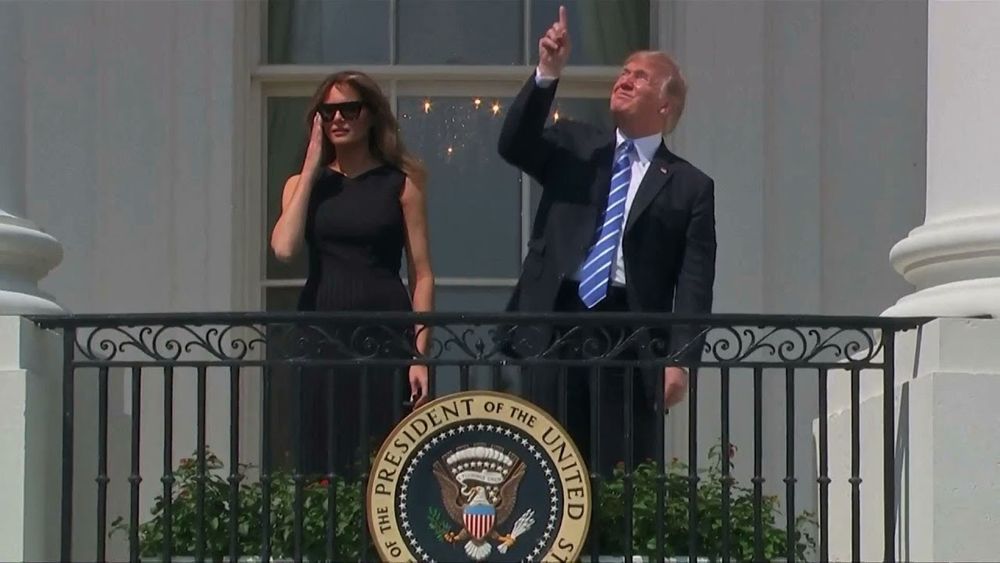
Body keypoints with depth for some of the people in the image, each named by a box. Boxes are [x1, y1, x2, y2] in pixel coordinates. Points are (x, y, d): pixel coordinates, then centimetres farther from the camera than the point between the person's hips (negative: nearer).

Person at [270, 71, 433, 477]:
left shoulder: (401, 184, 6)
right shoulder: (304, 183, 13)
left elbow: (422, 274, 2)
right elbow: (284, 248, -6)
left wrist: (420, 354, -8)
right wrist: (312, 167, 1)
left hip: (385, 335, -2)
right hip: (322, 335, 2)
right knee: (323, 466, -1)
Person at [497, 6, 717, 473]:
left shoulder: (689, 187, 8)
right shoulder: (573, 146, 17)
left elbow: (694, 286, 2)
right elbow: (513, 146, -1)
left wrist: (679, 359, -10)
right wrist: (547, 75, -12)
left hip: (631, 340, -2)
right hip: (556, 328, 2)